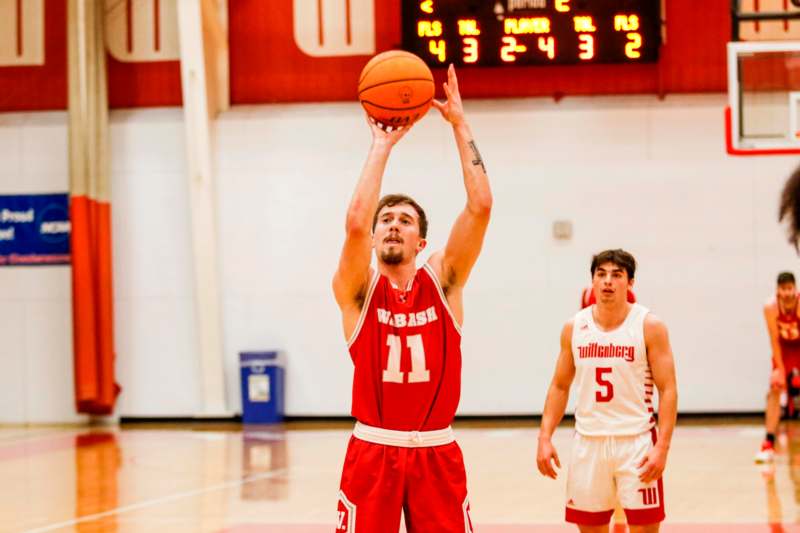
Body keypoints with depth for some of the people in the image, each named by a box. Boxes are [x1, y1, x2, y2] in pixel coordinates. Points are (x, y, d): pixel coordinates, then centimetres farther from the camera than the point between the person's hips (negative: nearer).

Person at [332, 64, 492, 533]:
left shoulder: (442, 280, 3)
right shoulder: (358, 290, 0)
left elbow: (481, 206, -8)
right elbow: (356, 223, -19)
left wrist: (459, 124, -8)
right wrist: (382, 146, -13)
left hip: (436, 453, 1)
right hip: (373, 452, -1)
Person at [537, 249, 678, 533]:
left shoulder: (649, 326, -5)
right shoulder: (574, 328, 5)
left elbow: (668, 390, -8)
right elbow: (560, 387, 13)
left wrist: (662, 446, -18)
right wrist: (545, 437, 2)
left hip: (636, 441, -3)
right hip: (588, 442, 3)